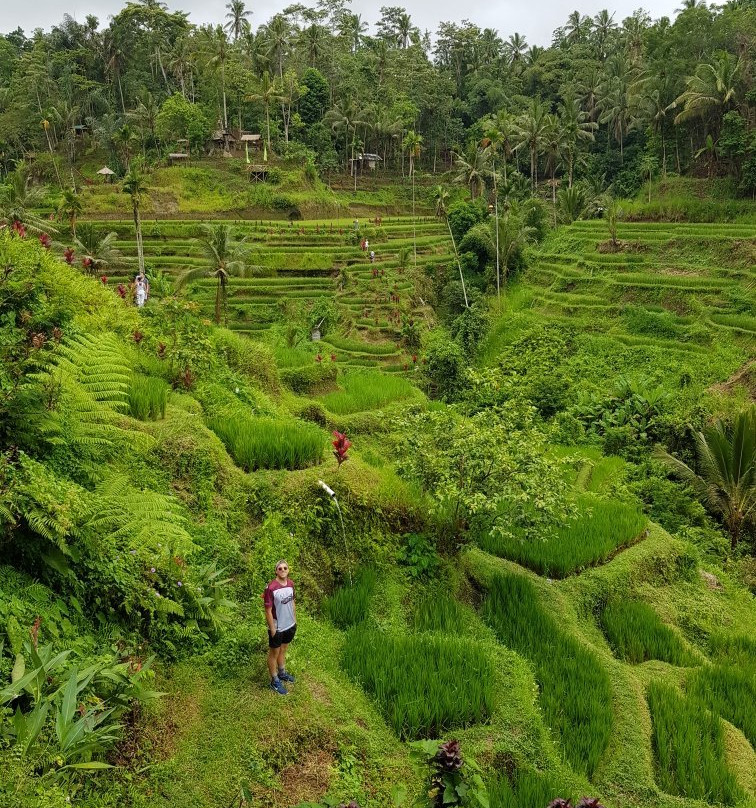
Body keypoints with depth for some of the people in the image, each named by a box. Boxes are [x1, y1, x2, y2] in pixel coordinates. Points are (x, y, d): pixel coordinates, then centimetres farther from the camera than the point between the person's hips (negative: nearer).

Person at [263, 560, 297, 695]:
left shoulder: (291, 583, -5)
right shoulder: (271, 588, -25)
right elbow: (268, 611, -20)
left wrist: (294, 620, 13)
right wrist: (272, 629, -16)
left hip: (290, 625, 6)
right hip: (277, 628, -6)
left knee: (283, 650, 25)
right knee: (274, 653, 12)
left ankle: (282, 673, 44)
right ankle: (275, 681, 27)